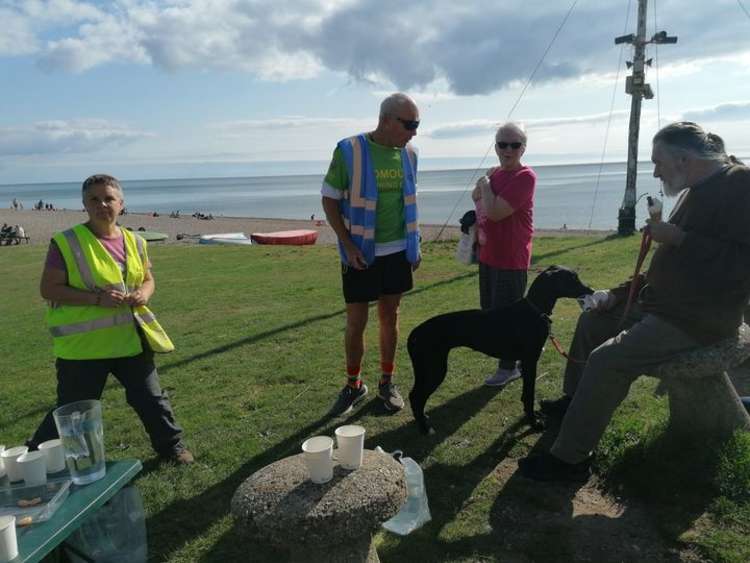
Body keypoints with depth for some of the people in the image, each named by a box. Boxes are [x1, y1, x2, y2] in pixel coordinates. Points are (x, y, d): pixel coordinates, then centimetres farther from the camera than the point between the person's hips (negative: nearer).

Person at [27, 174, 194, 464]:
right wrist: (97, 299, -23)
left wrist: (143, 294, -8)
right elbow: (48, 289, -12)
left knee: (152, 398, 14)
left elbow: (148, 279, 16)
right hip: (83, 344, -4)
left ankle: (171, 445, 34)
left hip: (131, 339, 5)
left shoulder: (134, 242, 4)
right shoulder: (66, 243, -11)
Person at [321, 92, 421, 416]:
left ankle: (387, 382, 26)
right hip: (360, 254, -4)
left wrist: (415, 244, 10)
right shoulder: (349, 151, -13)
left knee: (390, 317, 12)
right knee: (356, 323, 3)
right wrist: (348, 246, -14)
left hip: (398, 251, 4)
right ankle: (353, 385, 22)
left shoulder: (408, 155, 2)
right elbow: (329, 200, -8)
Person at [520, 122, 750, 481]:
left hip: (698, 319, -10)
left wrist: (679, 238, -26)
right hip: (663, 303, 10)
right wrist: (622, 292, 11)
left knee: (608, 359, -23)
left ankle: (569, 459, -12)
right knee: (593, 320, 18)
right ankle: (574, 401, 33)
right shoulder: (695, 192, 13)